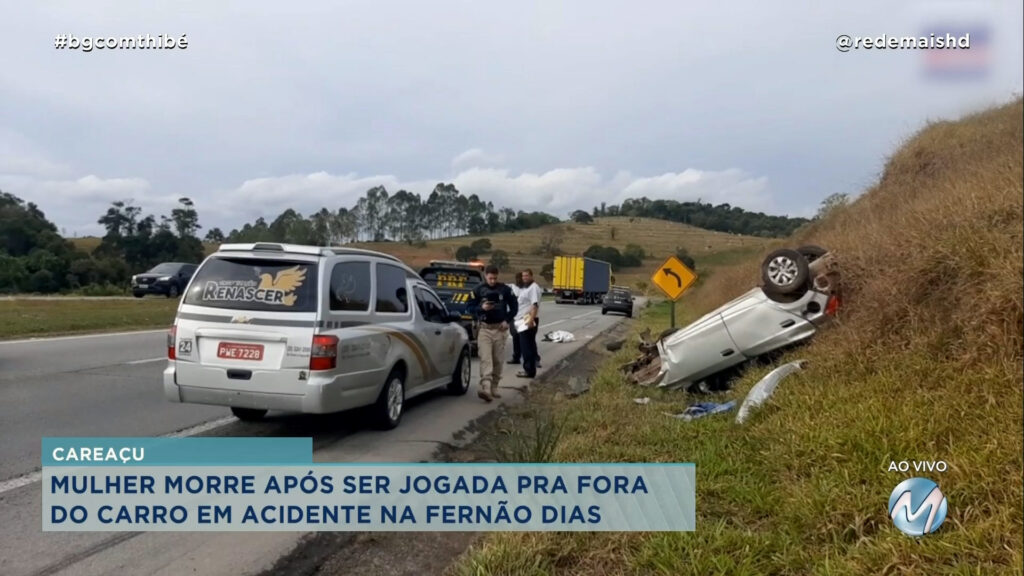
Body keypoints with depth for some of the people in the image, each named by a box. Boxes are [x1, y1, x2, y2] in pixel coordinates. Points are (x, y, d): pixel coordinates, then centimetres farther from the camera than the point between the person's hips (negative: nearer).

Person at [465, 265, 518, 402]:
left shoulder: (505, 290, 2)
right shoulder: (478, 290, 0)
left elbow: (514, 306, 10)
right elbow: (469, 308, 2)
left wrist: (507, 320, -3)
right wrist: (481, 308, -16)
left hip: (499, 329, 2)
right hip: (484, 328, -1)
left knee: (498, 360, 6)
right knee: (485, 359, -13)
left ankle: (494, 387, 18)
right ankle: (485, 388, -23)